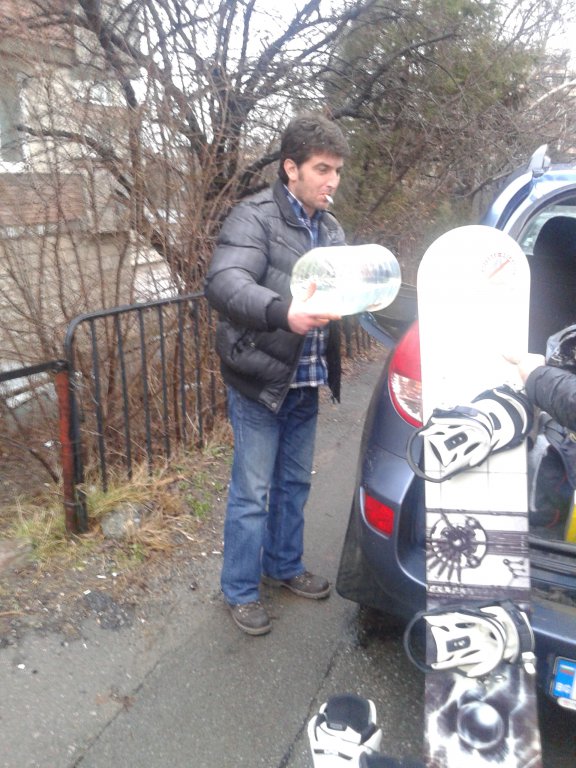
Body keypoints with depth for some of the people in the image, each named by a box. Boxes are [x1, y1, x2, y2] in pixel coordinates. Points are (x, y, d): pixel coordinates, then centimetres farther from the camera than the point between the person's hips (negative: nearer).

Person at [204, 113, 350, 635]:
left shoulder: (330, 229, 11)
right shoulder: (254, 218, -13)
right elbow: (224, 284, -28)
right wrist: (282, 312, -44)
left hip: (306, 382, 7)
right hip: (259, 382, -7)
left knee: (295, 483, 20)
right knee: (252, 493, 4)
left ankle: (284, 565, 41)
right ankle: (240, 591, 24)